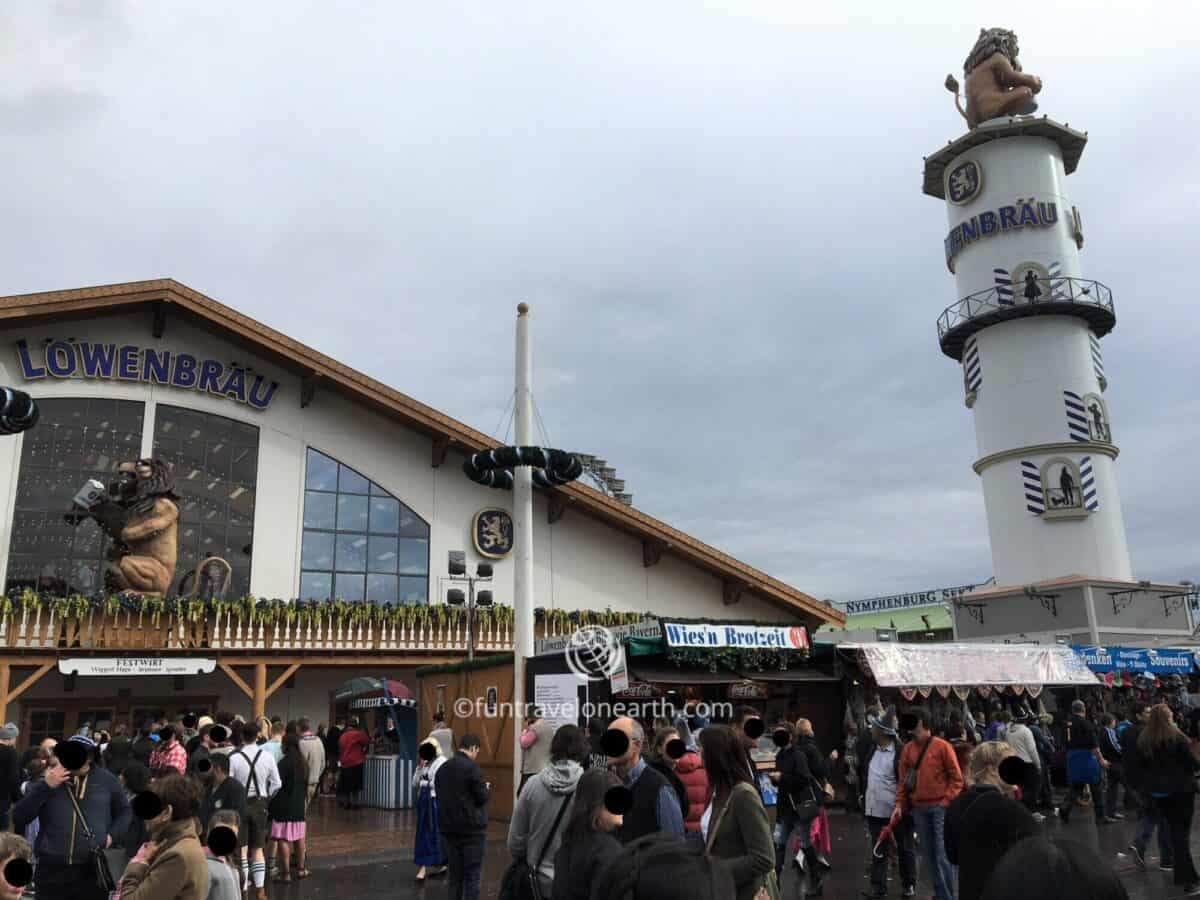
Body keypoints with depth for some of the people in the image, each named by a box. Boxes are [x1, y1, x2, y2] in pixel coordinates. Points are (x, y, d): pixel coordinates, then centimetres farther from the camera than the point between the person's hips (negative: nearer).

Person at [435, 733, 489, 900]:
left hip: (448, 828, 6)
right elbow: (482, 798, -12)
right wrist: (487, 788, 10)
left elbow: (440, 797, 16)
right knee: (472, 875, 1)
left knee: (455, 874, 13)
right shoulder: (472, 767, -14)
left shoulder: (442, 768, 8)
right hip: (471, 828, -6)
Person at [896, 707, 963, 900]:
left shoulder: (942, 746, -6)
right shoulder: (907, 749, 7)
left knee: (943, 855, -7)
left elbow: (956, 778, -4)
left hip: (940, 808, -5)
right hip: (918, 809, 5)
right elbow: (903, 780, 10)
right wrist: (900, 804, 2)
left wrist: (946, 802, -12)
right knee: (929, 855, 11)